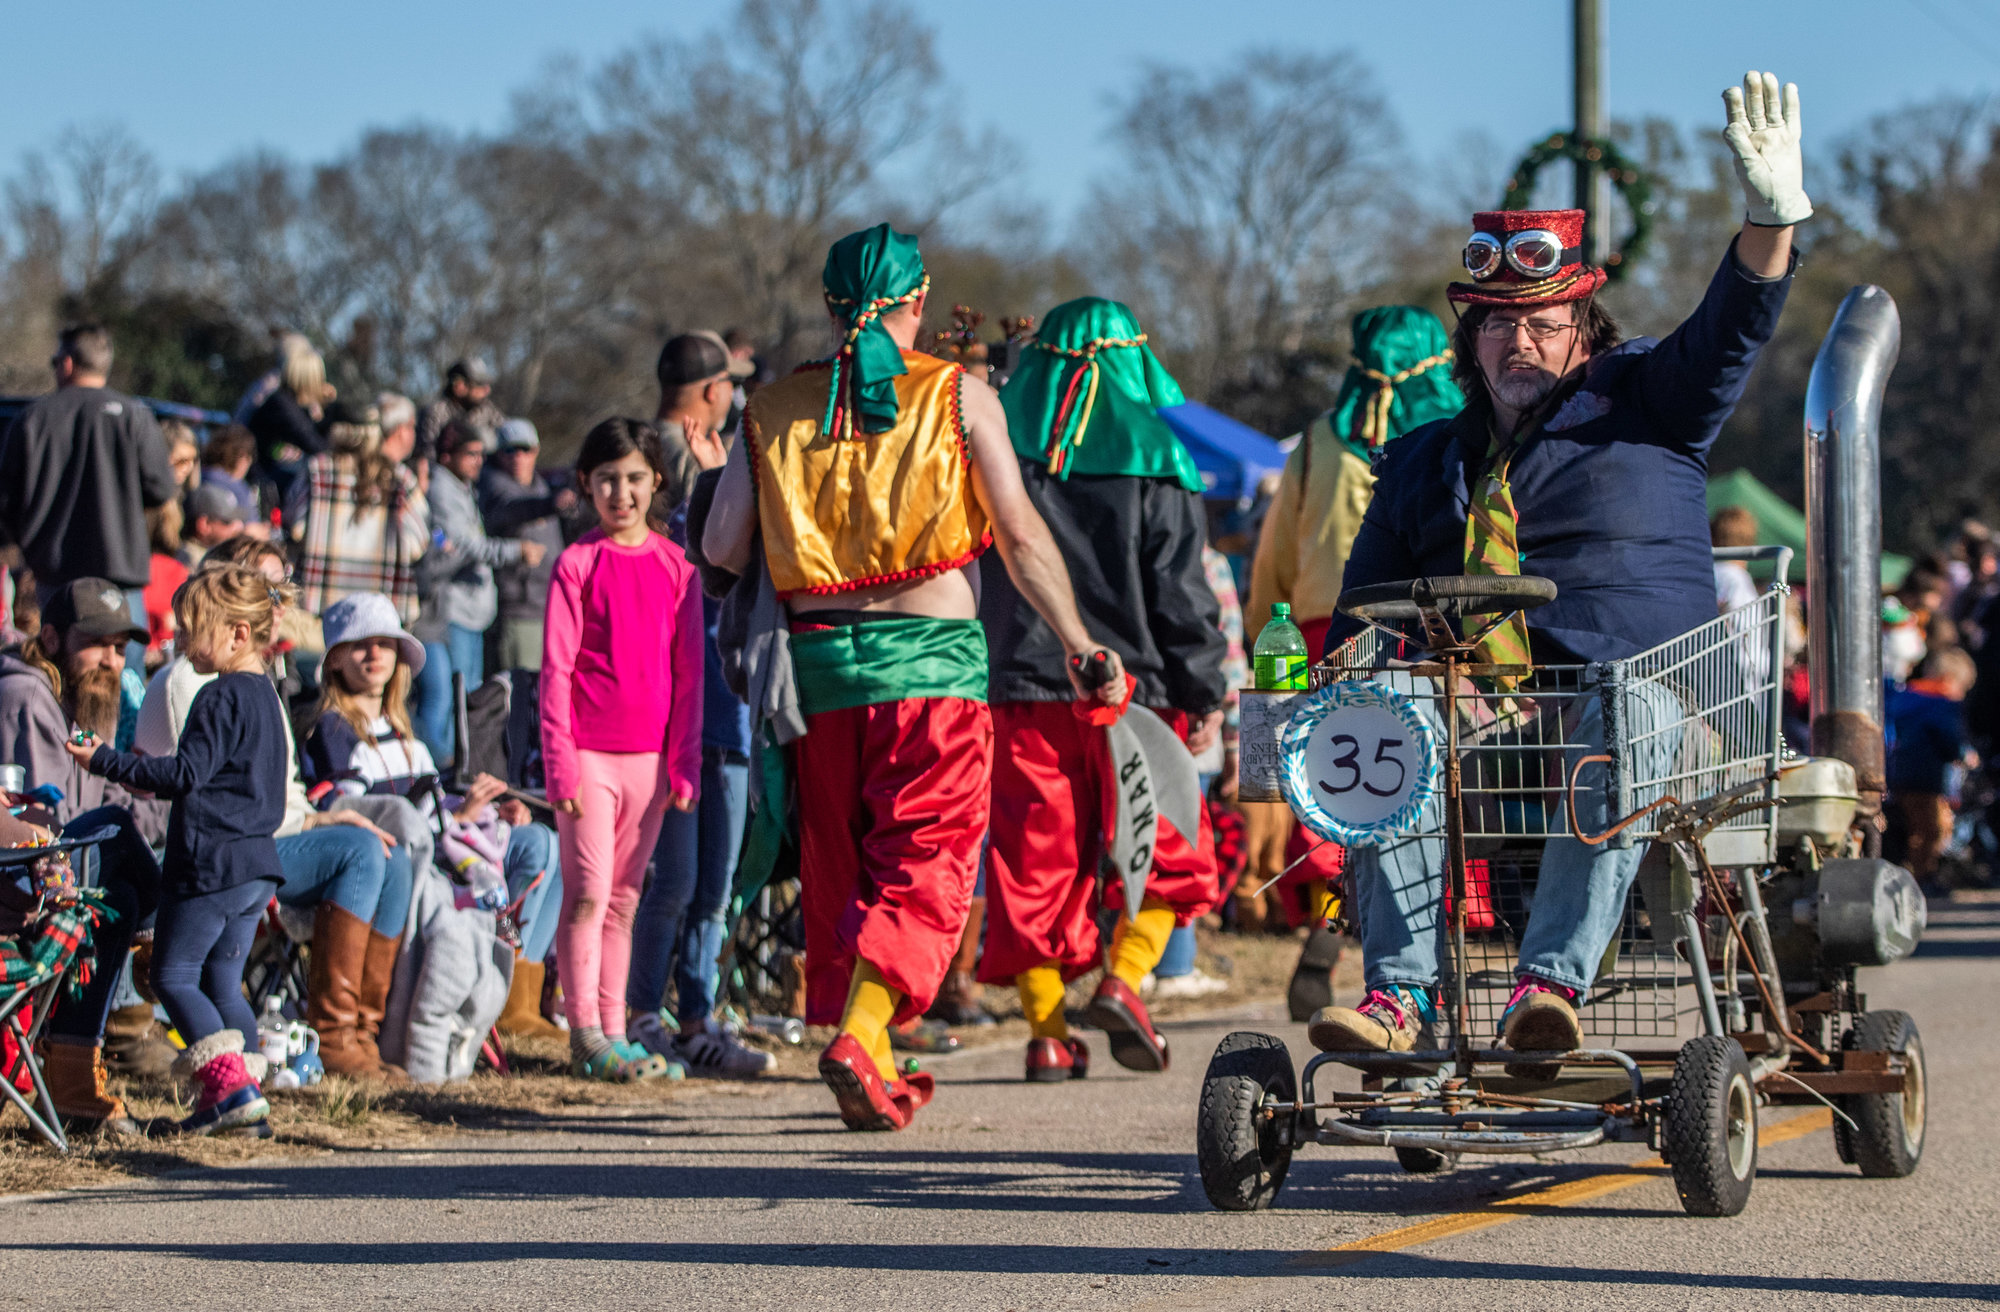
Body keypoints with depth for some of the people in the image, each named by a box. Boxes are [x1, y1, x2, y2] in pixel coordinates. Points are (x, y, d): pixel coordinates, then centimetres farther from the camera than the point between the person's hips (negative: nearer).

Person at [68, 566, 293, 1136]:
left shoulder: (221, 698, -15)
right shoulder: (264, 695, 14)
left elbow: (186, 774, -20)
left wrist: (105, 761, -16)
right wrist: (162, 779, 25)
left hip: (210, 864, -9)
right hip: (256, 863, 9)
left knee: (174, 975, -2)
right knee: (222, 980, 13)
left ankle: (231, 1086, -11)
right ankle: (243, 1093, 9)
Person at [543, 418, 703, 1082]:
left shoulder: (676, 567, 8)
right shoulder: (577, 563, -2)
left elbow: (688, 674, 10)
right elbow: (555, 669, -4)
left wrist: (684, 765, 5)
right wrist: (562, 764, -11)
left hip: (649, 758, 4)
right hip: (588, 752, -4)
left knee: (623, 900, 9)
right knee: (588, 894, -7)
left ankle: (615, 1035, 14)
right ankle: (585, 1036, -4)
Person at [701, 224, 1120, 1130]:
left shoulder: (774, 410, 7)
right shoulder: (959, 396, 1)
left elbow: (720, 548, 3)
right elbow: (1020, 533, -3)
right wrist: (1077, 642, 3)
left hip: (820, 659, 3)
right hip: (933, 654, -3)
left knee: (839, 862, 14)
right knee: (924, 865, -3)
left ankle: (875, 1070, 17)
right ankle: (859, 1035, -23)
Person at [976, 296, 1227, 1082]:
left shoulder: (1002, 449, 4)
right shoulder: (1154, 462, -4)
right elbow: (1180, 593, -4)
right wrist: (1205, 695, 1)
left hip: (1023, 686, 2)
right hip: (1131, 686, -2)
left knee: (1035, 851, 6)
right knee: (1166, 847, 11)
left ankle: (1046, 1027, 3)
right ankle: (1124, 977, -7)